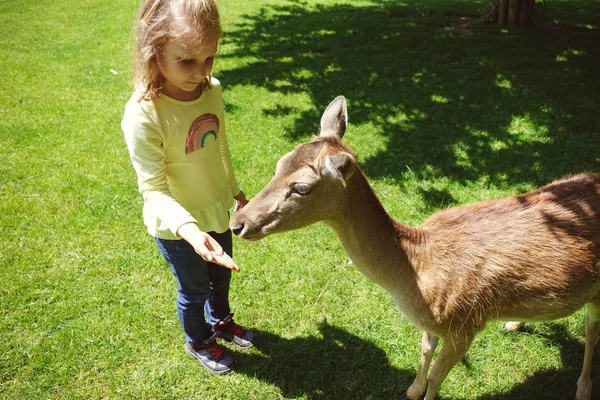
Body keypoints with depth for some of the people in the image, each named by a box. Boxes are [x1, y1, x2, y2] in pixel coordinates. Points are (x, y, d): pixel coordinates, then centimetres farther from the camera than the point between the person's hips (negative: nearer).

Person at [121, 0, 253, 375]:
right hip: (177, 228, -5)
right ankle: (199, 341, 50)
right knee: (195, 289, 19)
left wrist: (236, 193, 15)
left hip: (217, 211, 6)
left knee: (221, 275, 28)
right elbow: (154, 189, -28)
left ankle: (221, 320, 59)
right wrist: (189, 228, -43)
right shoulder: (143, 114, -31)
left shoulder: (212, 90, -11)